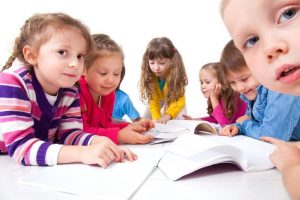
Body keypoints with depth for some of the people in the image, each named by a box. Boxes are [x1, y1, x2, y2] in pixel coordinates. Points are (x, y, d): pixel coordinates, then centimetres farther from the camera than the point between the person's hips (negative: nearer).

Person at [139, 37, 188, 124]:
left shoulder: (176, 75, -39)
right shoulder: (150, 76, -33)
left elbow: (180, 101, -43)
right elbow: (153, 100, -31)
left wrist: (167, 115, -58)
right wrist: (156, 118, -45)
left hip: (175, 99, -2)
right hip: (158, 99, 2)